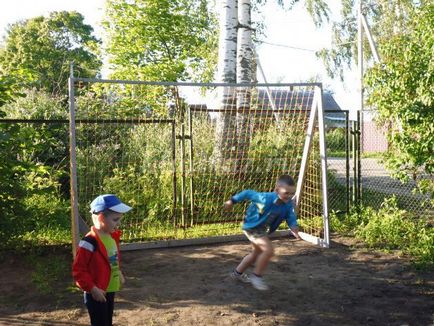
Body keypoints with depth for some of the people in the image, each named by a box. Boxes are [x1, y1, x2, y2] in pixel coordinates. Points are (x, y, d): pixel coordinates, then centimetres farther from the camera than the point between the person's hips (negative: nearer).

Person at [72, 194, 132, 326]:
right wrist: (92, 289, -22)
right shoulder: (90, 242, -23)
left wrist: (118, 274, 10)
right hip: (96, 295, -8)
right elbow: (78, 270, -20)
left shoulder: (112, 237, 5)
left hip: (110, 292, 9)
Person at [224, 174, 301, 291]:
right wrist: (232, 201, -9)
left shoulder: (288, 204, -18)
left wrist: (294, 228, -36)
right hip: (252, 227, -9)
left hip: (262, 229, 9)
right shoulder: (266, 199, -34)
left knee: (257, 253, 25)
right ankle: (256, 276, -2)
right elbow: (248, 193, -21)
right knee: (269, 251, -22)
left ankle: (237, 273, 45)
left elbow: (291, 217, -12)